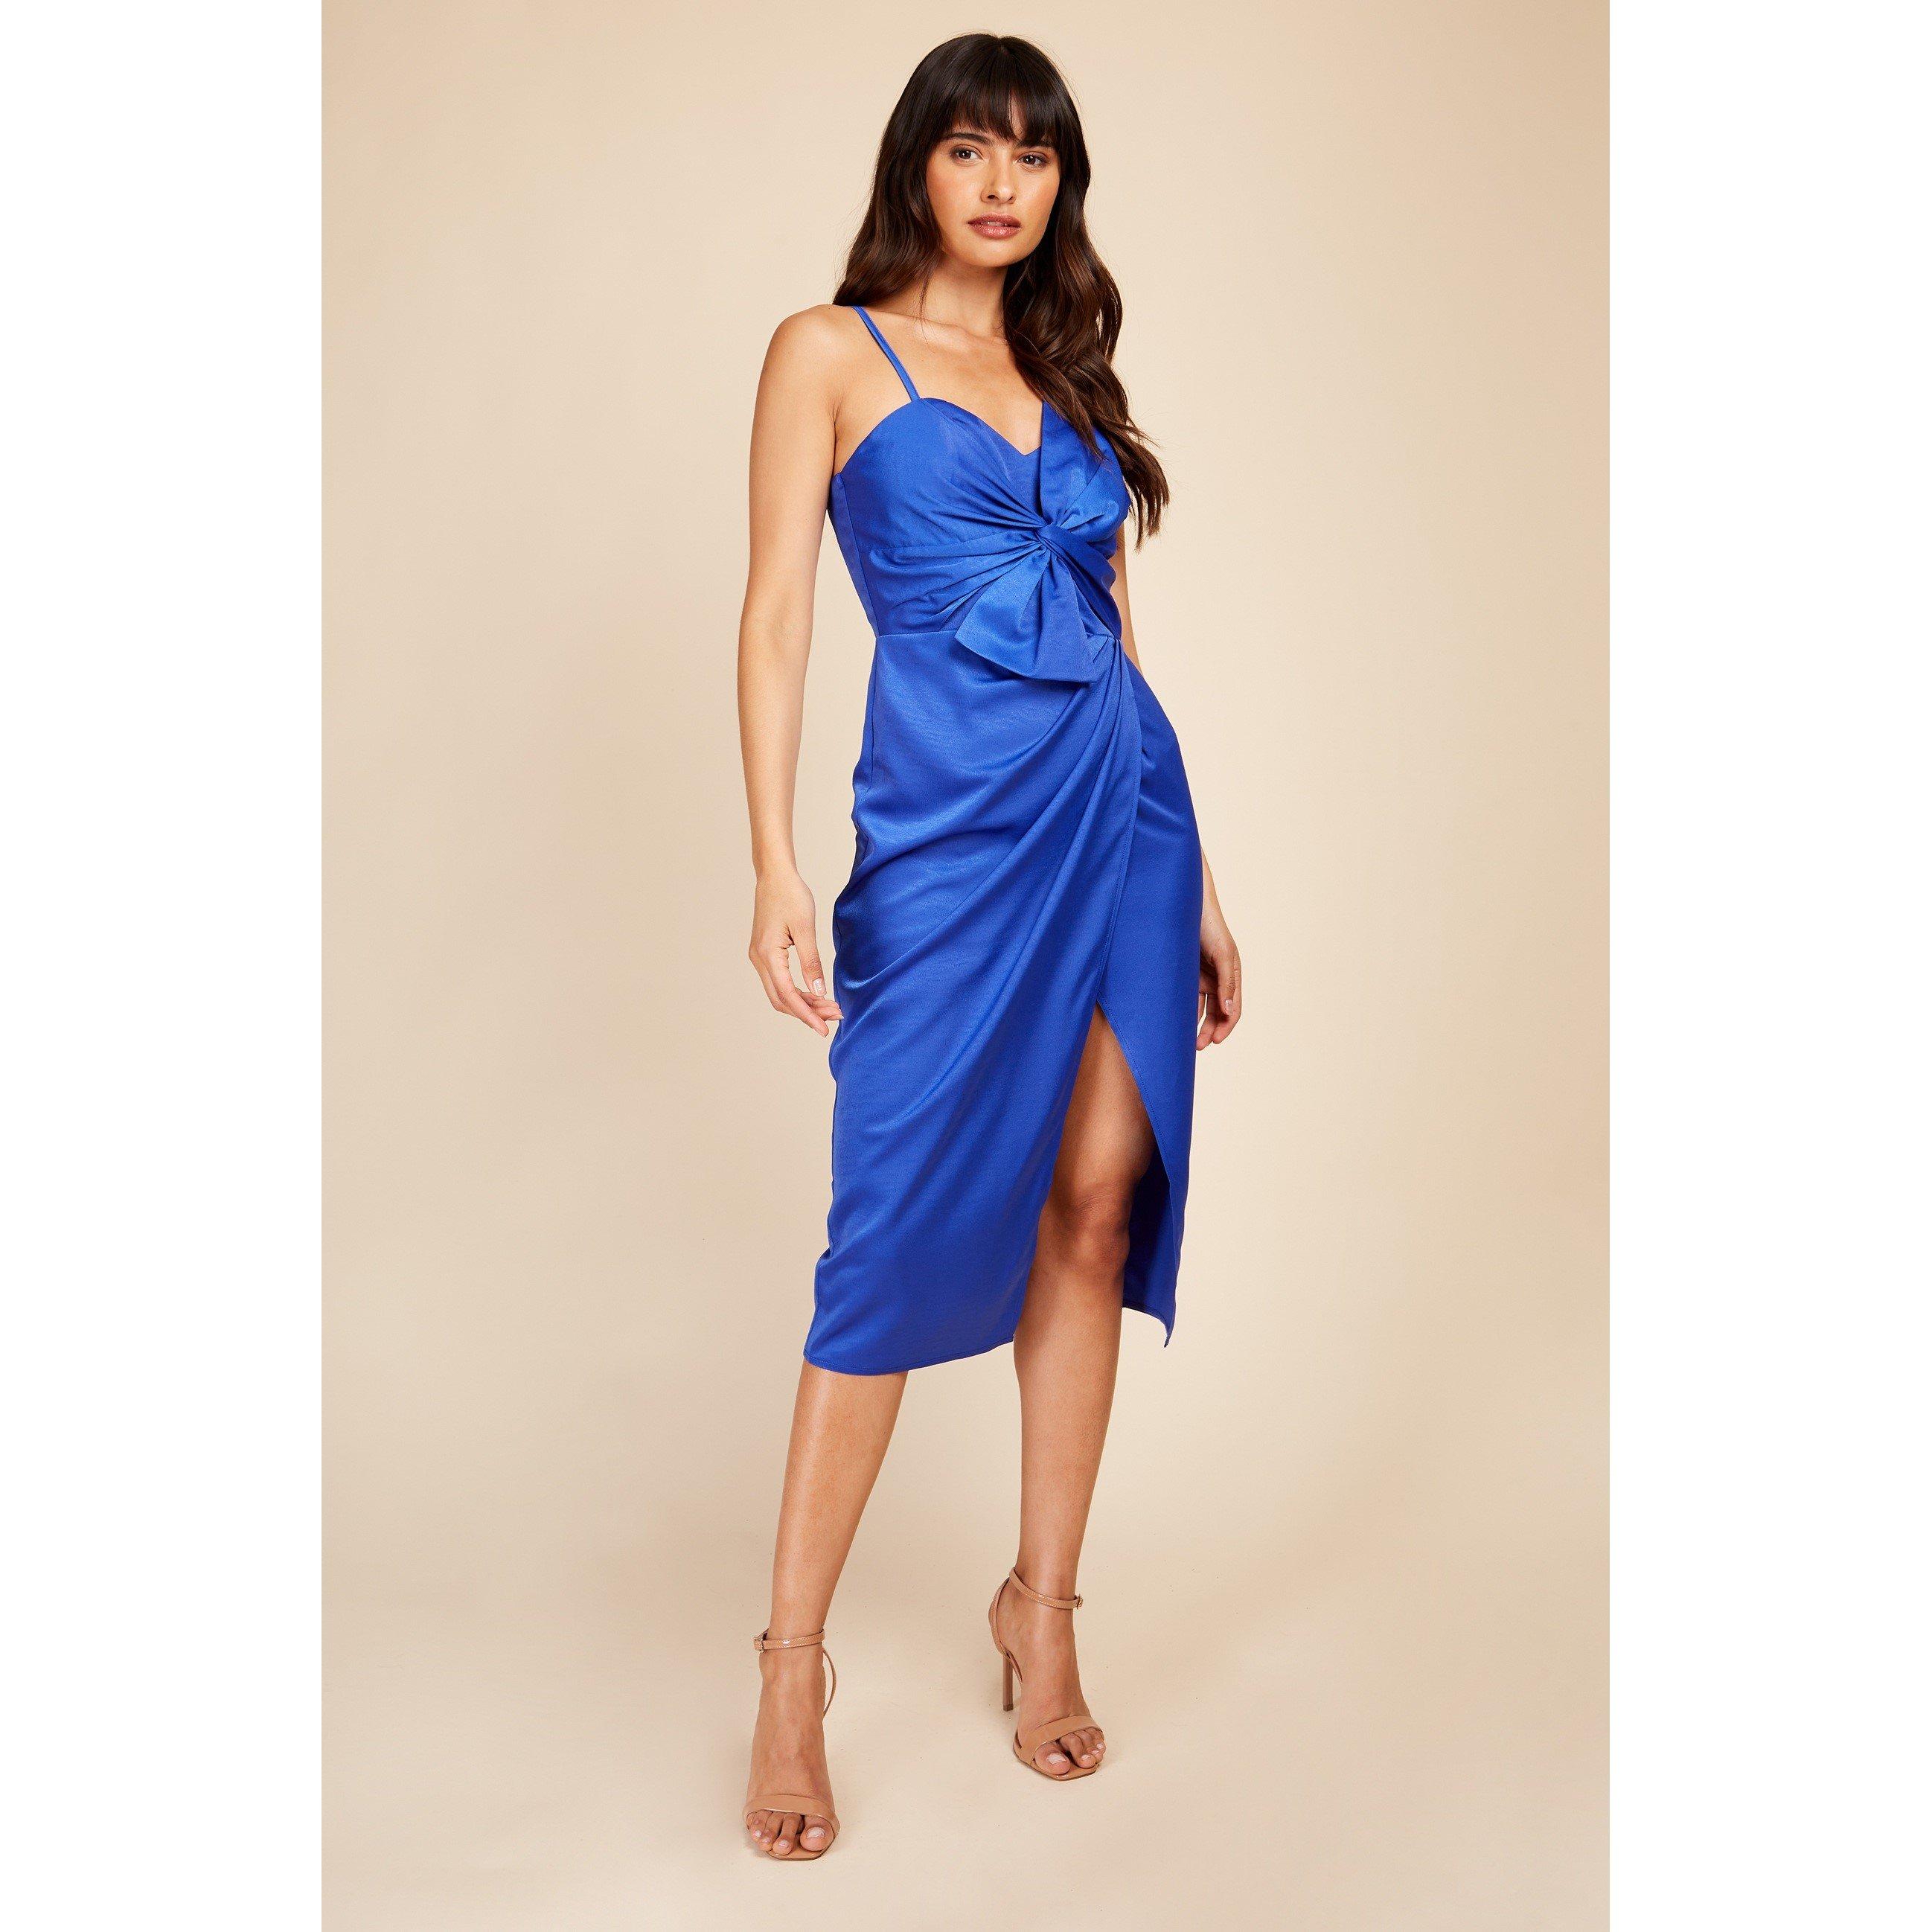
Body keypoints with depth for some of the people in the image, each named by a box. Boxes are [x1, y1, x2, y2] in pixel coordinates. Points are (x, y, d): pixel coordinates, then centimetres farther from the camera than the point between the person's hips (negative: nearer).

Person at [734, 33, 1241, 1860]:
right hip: (950, 813, -5)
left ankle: (1043, 1605, 20)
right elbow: (778, 611, -3)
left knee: (1095, 1209, 4)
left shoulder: (1072, 375, 19)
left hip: (1122, 795, 5)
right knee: (901, 1229, -6)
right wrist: (777, 864, -15)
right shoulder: (831, 352, 5)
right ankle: (792, 1663, 6)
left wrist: (1196, 879, 15)